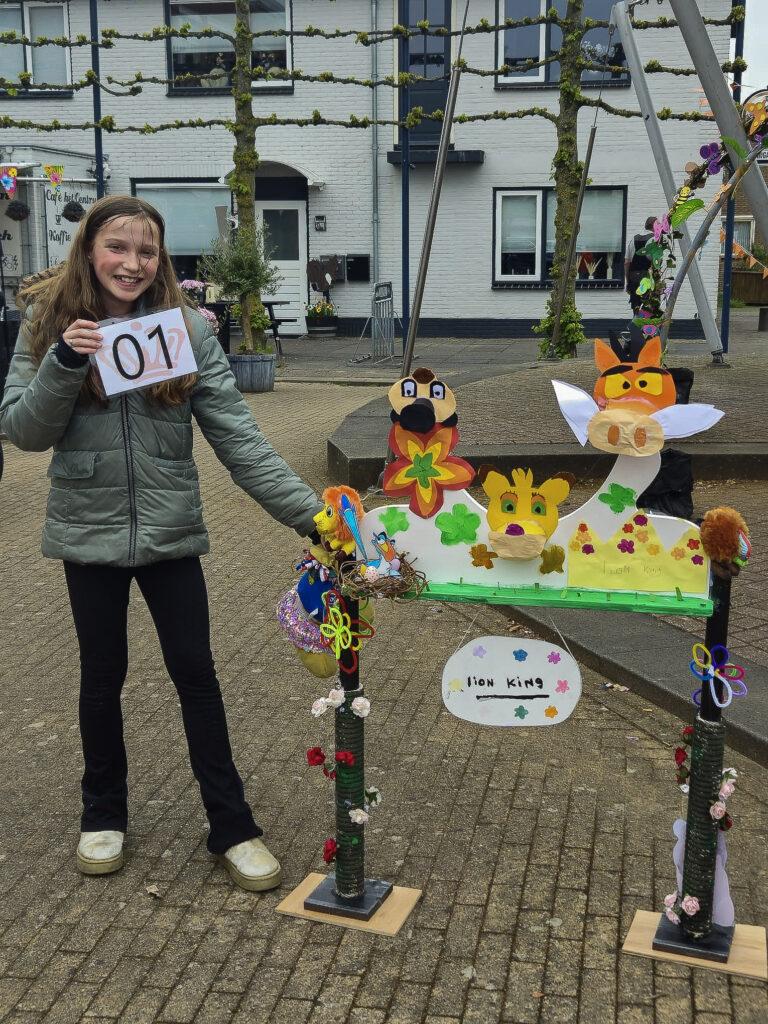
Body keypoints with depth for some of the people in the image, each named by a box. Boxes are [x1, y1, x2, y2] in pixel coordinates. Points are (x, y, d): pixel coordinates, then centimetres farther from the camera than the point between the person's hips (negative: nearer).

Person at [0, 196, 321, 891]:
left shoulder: (187, 327, -5)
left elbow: (236, 435, -8)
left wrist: (308, 511, -16)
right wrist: (65, 363, -23)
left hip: (170, 531, 0)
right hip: (90, 531, 1)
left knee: (196, 675, 5)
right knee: (103, 676, 13)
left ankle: (232, 827, 18)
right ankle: (104, 815, 34)